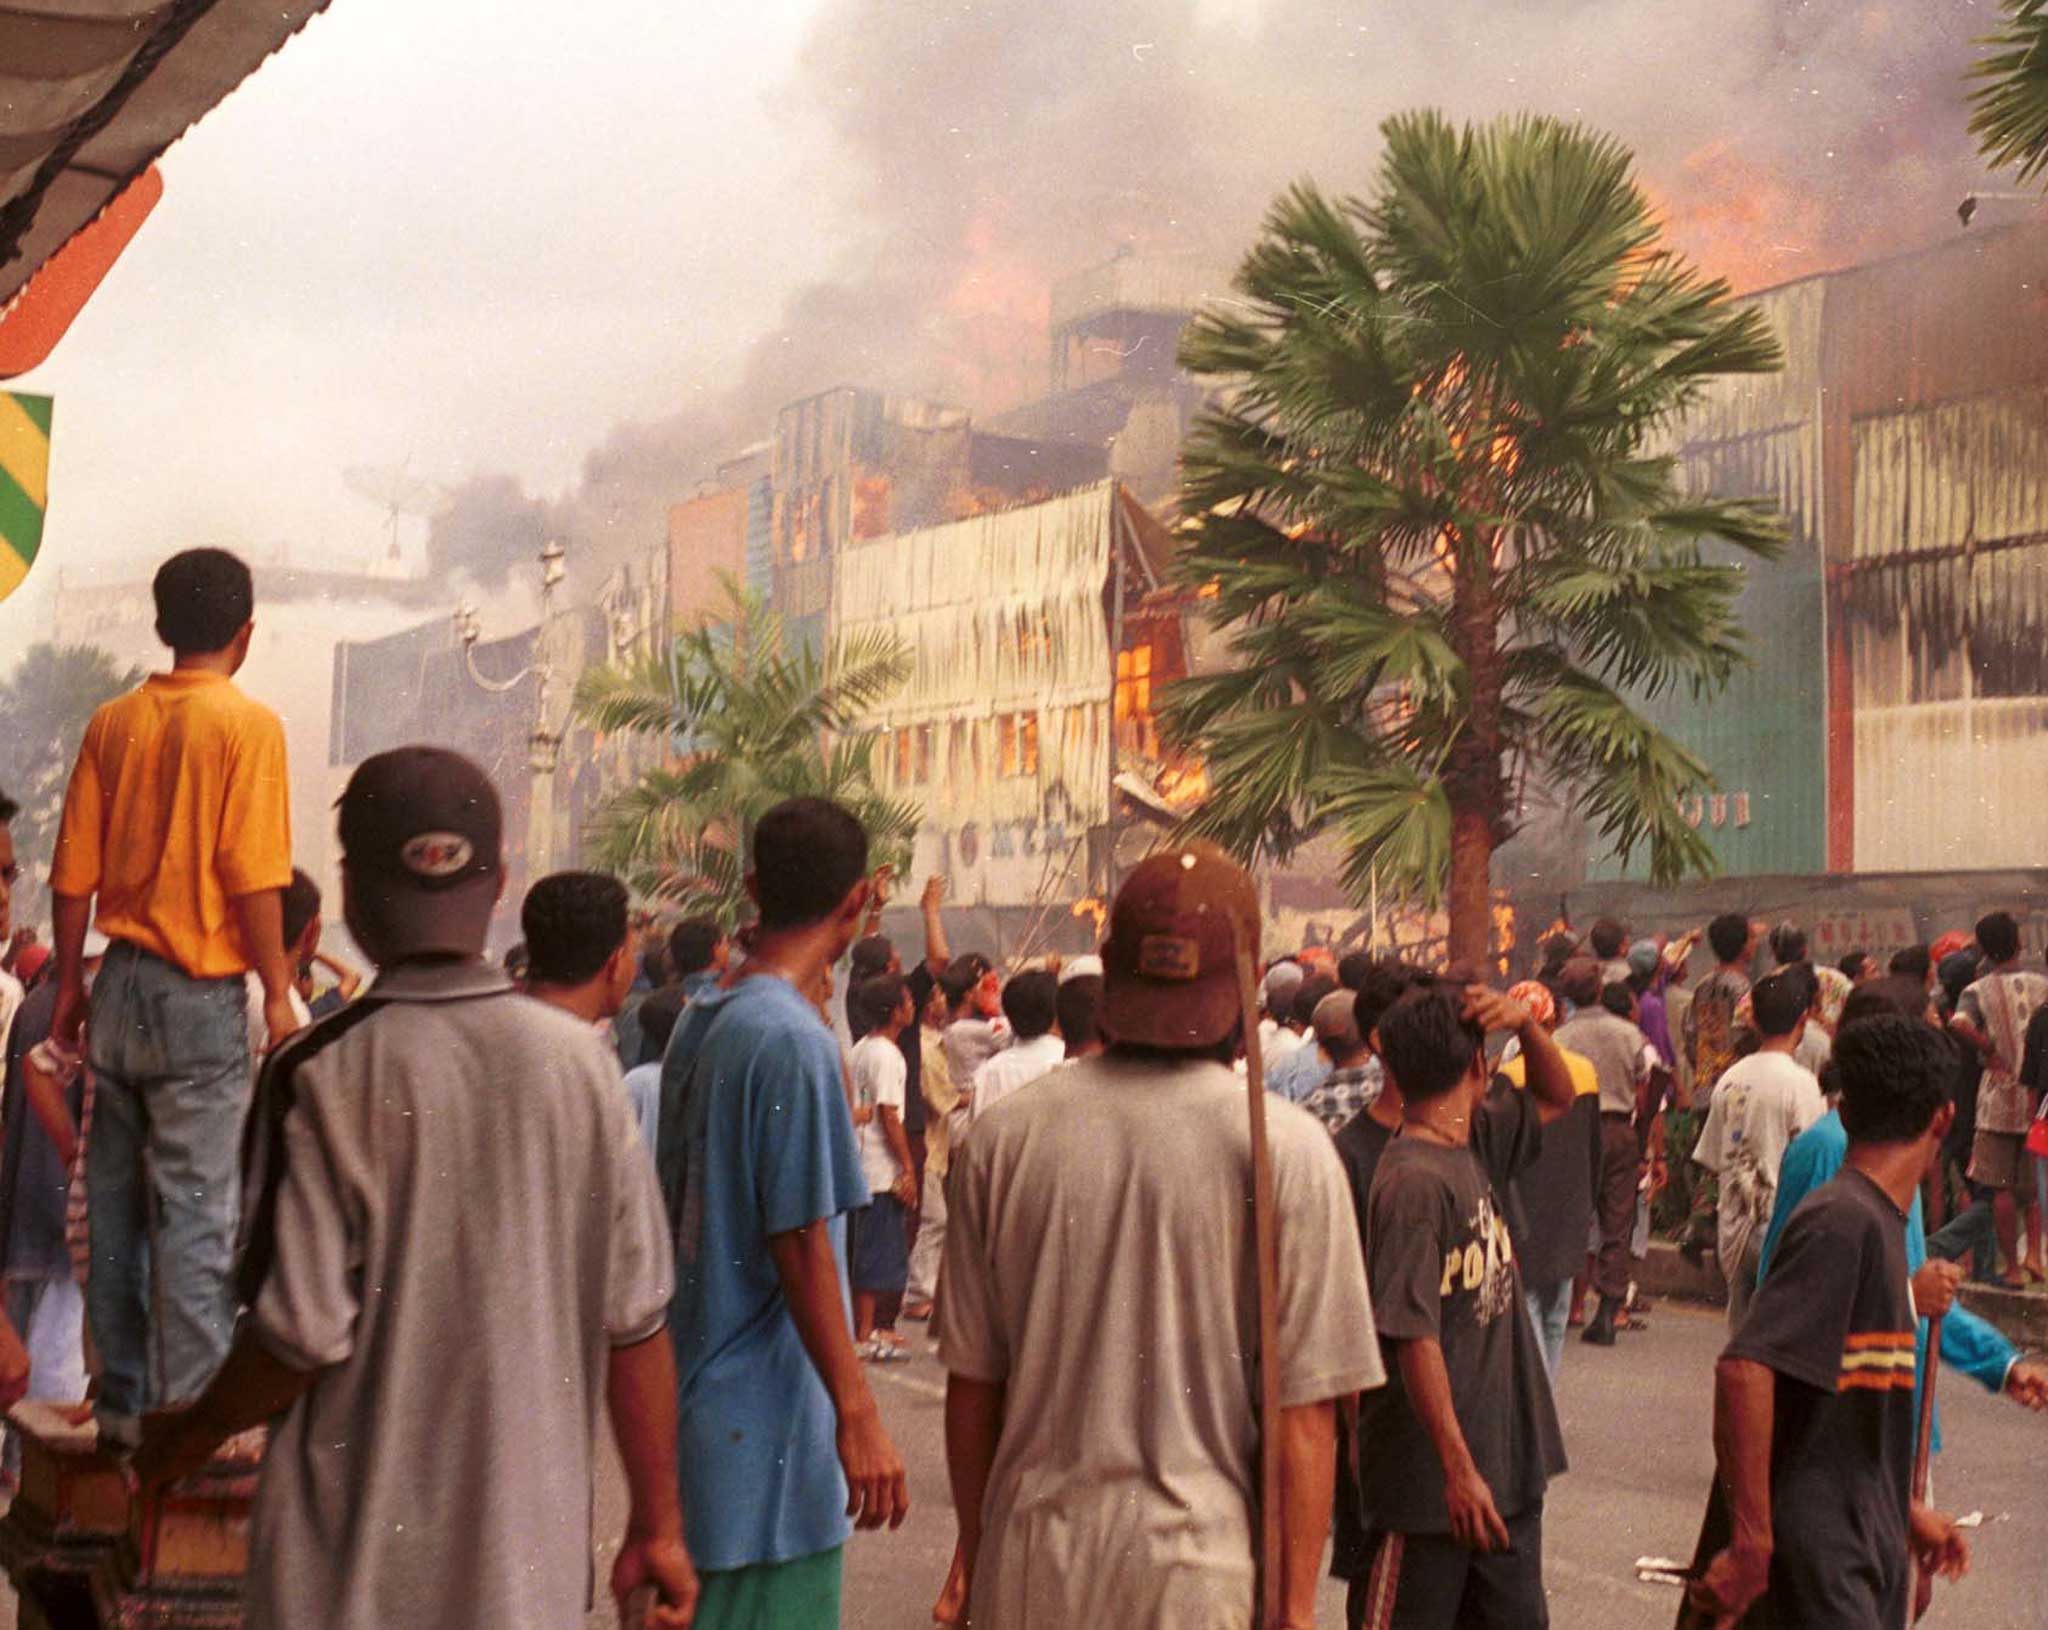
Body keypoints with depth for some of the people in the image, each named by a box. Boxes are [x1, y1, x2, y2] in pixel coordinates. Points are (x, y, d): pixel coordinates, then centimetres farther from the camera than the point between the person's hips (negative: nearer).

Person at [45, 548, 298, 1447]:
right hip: (200, 995, -6)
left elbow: (72, 874, 7)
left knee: (116, 1205, 12)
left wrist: (71, 984, 17)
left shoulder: (112, 723, 6)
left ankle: (123, 1399, 22)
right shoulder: (245, 724, -10)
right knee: (196, 1214, -2)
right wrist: (278, 993, -8)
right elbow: (253, 877, -15)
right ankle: (191, 1410, 1)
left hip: (120, 985, 6)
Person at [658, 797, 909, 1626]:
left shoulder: (698, 1023, 8)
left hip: (701, 1391, 9)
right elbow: (801, 1247, -20)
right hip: (768, 1420, -9)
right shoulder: (794, 1040, -18)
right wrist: (858, 1416, -17)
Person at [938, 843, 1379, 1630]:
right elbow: (1304, 1412, -9)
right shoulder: (1286, 1149, -9)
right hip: (1200, 1563, -3)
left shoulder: (1003, 1137, -1)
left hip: (1030, 1562, 3)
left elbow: (970, 1387, 5)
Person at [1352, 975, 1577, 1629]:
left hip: (1505, 1459, 9)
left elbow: (1556, 1098, 20)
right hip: (1433, 1477, -9)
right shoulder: (1413, 1183, -21)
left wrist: (1527, 1023, -1)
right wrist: (1459, 1468, -23)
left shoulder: (1477, 1146, 5)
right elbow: (1415, 1338, -23)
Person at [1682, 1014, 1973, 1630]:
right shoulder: (1842, 1222, -19)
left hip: (1863, 1555, 9)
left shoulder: (1876, 1223, 12)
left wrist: (1906, 1513, 26)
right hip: (1814, 1557, -9)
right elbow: (1744, 1369, -29)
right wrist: (1751, 1543, -28)